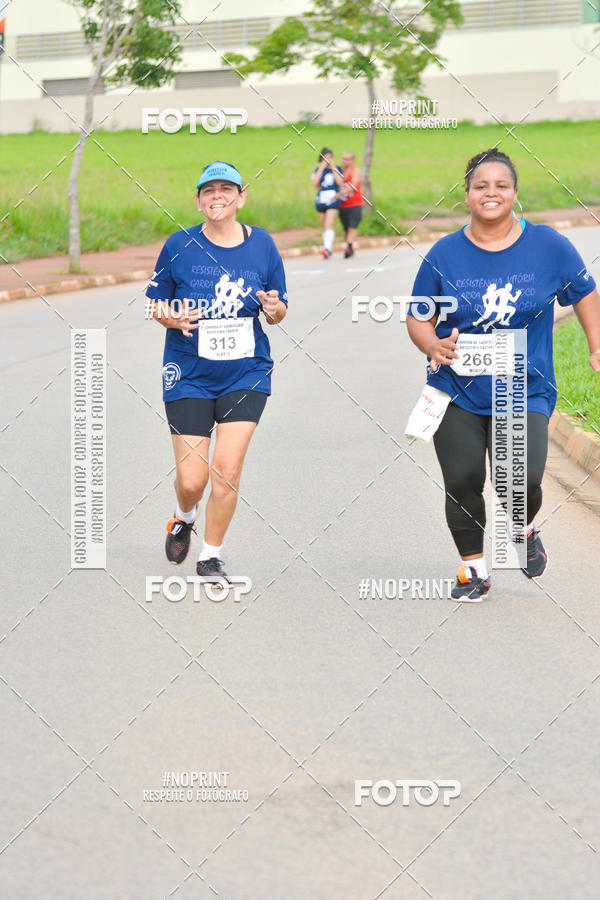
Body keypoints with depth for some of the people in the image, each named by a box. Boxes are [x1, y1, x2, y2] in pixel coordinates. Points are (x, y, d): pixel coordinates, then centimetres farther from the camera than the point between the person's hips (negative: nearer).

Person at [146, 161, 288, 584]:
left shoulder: (262, 244, 1)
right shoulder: (179, 246, -4)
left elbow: (278, 311, 9)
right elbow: (158, 305, 5)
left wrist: (275, 308, -14)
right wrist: (175, 318, -17)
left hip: (246, 372, 1)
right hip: (189, 375, -1)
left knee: (228, 469, -8)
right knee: (192, 480, -3)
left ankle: (211, 556, 13)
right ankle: (184, 517, 35)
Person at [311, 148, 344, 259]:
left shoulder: (337, 169, 5)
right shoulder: (318, 169, 6)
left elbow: (340, 182, -11)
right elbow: (315, 183, -10)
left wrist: (333, 168, -9)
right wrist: (322, 167, -9)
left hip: (333, 200, -3)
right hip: (321, 200, 3)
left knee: (329, 224, -18)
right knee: (324, 226, 10)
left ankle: (328, 248, -29)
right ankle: (328, 249, 22)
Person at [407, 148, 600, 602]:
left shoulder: (548, 246, -3)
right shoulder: (445, 253, -2)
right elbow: (418, 317, 4)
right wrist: (434, 346, -16)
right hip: (457, 392, 1)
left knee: (521, 480, -16)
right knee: (462, 483, -1)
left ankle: (524, 530, 20)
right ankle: (474, 568, 20)